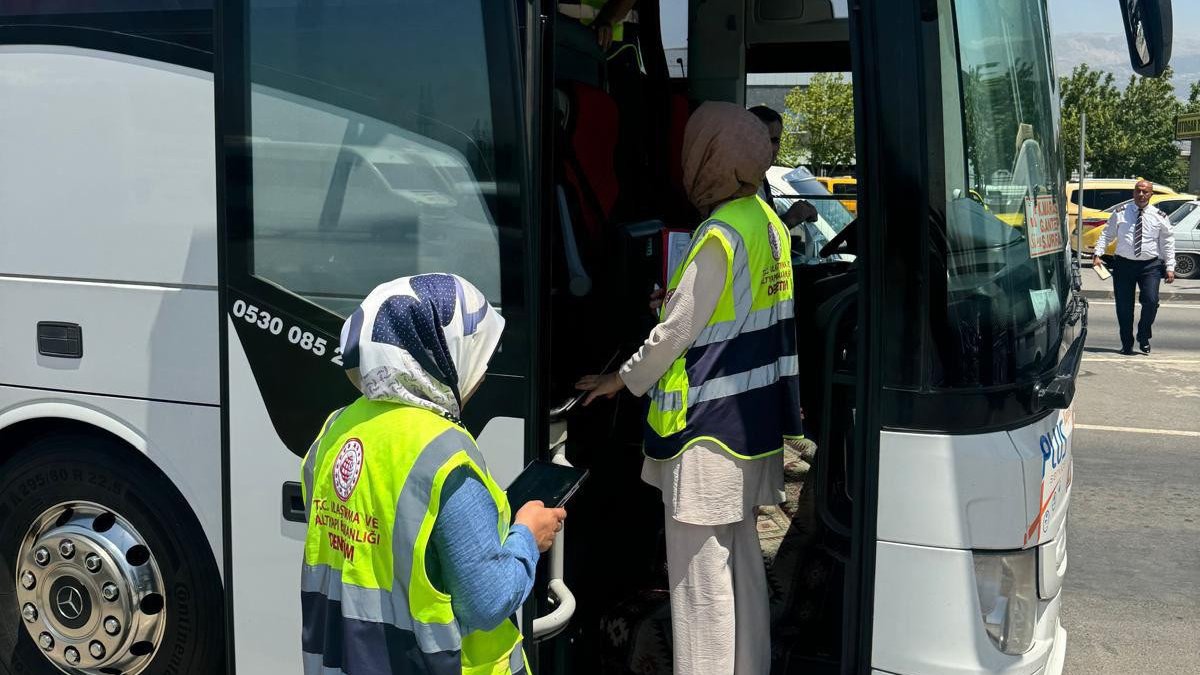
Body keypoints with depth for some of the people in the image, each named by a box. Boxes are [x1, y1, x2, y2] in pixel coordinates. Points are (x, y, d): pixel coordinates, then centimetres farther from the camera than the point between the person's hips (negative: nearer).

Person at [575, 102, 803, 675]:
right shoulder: (768, 222, 8)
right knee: (740, 559, 18)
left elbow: (676, 331, -14)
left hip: (710, 429, -9)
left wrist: (622, 380, 0)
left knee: (700, 573, -1)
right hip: (754, 421, 9)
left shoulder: (720, 235, -19)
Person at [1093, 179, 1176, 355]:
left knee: (1151, 301, -15)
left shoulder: (1159, 217, 5)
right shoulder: (1120, 214, 5)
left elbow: (1168, 243, 7)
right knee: (1124, 306, 1)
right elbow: (1106, 235, 8)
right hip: (1124, 264, 1)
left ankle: (1144, 338, 9)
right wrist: (1098, 254, -5)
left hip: (1150, 265, -1)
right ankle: (1127, 345, 14)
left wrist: (1170, 267, 0)